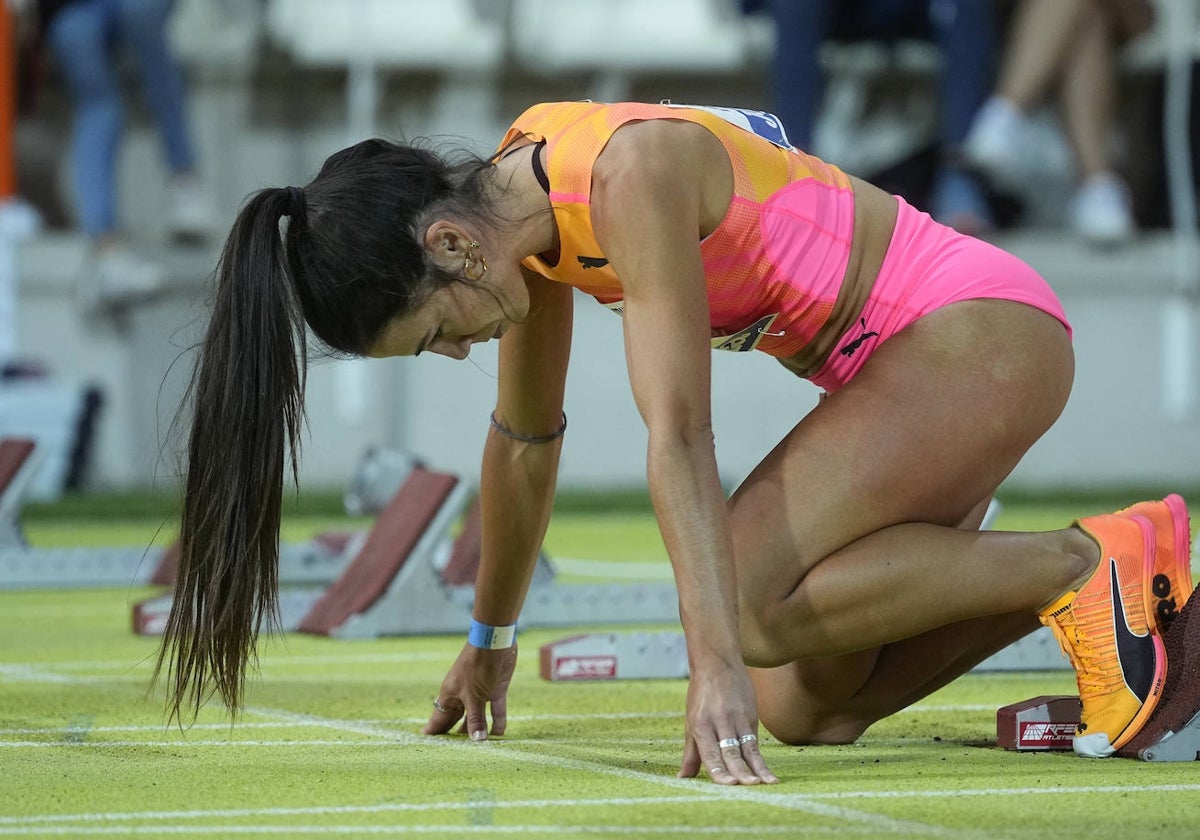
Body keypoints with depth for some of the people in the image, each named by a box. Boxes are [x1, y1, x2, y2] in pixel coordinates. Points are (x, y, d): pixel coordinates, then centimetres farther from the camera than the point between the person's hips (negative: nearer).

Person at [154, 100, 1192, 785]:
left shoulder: (629, 174, -25)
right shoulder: (522, 208, 1)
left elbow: (679, 436, -32)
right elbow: (526, 439, 15)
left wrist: (717, 662, -37)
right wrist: (491, 641, 24)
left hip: (986, 331, -9)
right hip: (903, 369, 9)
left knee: (751, 603, -25)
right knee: (803, 713, 0)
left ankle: (1088, 564, -11)